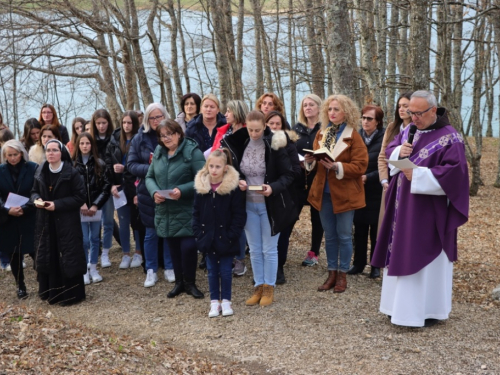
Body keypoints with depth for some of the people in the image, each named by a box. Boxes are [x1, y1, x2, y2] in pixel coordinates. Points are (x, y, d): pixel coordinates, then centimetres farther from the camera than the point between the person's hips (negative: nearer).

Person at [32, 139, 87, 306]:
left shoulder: (71, 173, -11)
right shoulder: (40, 172, 6)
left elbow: (80, 197, -12)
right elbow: (34, 191, 17)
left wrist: (57, 204, -19)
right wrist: (36, 199, -8)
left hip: (67, 222, -5)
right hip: (45, 222, 5)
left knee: (69, 257, -1)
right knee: (47, 257, 8)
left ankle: (71, 294, 10)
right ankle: (52, 292, 22)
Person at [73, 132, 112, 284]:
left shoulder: (100, 164, 2)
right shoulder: (72, 165, -1)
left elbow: (106, 186, -1)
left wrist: (95, 205, -8)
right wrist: (81, 204, -12)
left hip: (96, 208, 2)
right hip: (79, 209, -2)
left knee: (94, 239, 11)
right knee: (84, 241, -3)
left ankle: (93, 269, 22)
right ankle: (84, 271, 11)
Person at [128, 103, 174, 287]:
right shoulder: (139, 139, 1)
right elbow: (131, 164, 0)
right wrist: (150, 169, -16)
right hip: (148, 192, 1)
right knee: (151, 232, 8)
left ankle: (170, 268, 22)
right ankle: (151, 271, 18)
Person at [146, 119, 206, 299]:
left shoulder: (192, 151, -10)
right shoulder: (158, 152, 9)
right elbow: (149, 177, 13)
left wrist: (182, 190, -25)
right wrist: (154, 192, -8)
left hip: (186, 211, -5)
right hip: (165, 211, 5)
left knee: (188, 246, -9)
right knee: (173, 248, 12)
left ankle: (190, 283, 12)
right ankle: (179, 282, 27)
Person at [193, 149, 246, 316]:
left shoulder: (233, 187, -11)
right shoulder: (201, 186, 0)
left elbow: (239, 215, -9)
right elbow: (196, 212, 5)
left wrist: (232, 235, -14)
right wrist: (199, 233, -3)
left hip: (225, 239, -3)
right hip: (208, 238, 3)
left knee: (225, 271, 6)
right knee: (212, 271, 11)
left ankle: (226, 301, 19)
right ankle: (214, 302, 20)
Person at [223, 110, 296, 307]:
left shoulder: (275, 145, -12)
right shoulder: (239, 145, -1)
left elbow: (288, 175, -8)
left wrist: (273, 187, -25)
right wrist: (238, 181, -10)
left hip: (270, 205, -4)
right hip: (248, 205, 4)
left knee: (269, 249, 6)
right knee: (255, 250, 12)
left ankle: (269, 288, 18)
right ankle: (258, 287, 23)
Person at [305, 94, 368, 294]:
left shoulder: (353, 136, -8)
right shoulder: (321, 133, 9)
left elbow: (360, 165, -15)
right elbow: (316, 163, 15)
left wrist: (337, 167, -26)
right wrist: (310, 160, -8)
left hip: (344, 193, -5)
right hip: (324, 191, 5)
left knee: (344, 235, 4)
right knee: (329, 236, 12)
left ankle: (342, 275, 14)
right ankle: (332, 273, 22)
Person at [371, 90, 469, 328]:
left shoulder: (449, 138, -12)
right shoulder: (409, 131, 10)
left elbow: (455, 172, -19)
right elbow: (388, 151, 16)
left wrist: (419, 175, -23)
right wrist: (399, 152, -8)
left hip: (428, 212, -7)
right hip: (404, 207, 7)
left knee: (425, 257, -2)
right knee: (402, 255, 11)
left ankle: (428, 310, 9)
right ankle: (403, 305, 21)